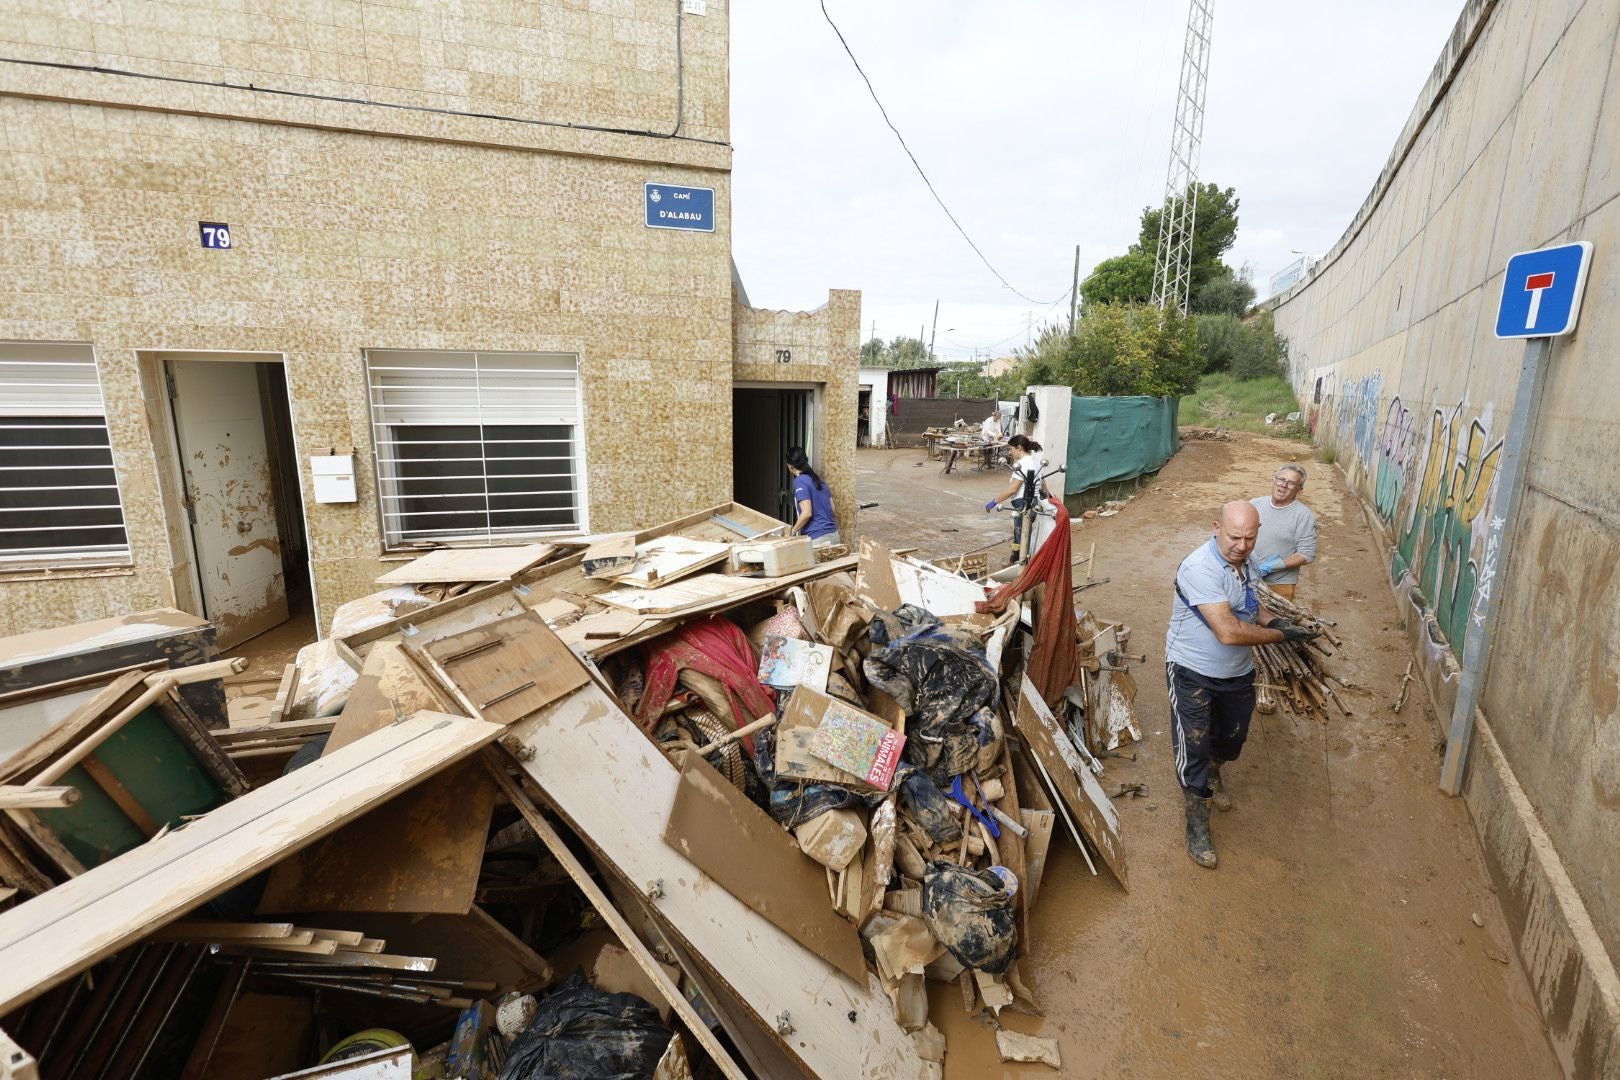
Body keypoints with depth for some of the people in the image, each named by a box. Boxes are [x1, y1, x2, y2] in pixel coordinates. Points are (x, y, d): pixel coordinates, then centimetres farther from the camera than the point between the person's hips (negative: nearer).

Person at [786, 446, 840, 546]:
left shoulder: (800, 481, -9)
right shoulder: (819, 479, 14)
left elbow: (807, 513, -17)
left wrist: (792, 531, -4)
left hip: (817, 538, -7)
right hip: (833, 534, 8)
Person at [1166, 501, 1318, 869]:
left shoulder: (1248, 562, -5)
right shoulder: (1200, 569, -31)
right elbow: (1229, 632, -35)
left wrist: (1270, 618, -5)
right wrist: (1282, 635, -23)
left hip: (1238, 672, 8)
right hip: (1193, 673, -7)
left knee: (1231, 737, 25)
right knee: (1192, 748, 0)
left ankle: (1212, 774, 56)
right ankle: (1197, 824, 20)